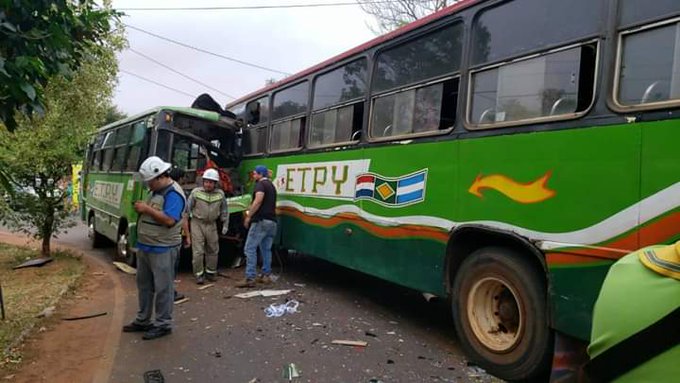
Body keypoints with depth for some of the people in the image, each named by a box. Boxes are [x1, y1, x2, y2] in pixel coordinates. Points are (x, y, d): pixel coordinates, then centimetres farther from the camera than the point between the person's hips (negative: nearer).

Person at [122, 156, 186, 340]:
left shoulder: (173, 193, -17)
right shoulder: (155, 191, 14)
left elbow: (170, 220, -28)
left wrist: (147, 209, -22)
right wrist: (141, 208, 5)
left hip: (162, 249, -10)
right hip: (145, 246, 10)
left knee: (162, 287, 1)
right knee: (144, 284, 18)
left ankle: (163, 324, 12)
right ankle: (143, 320, 32)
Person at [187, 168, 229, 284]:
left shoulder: (220, 194, 0)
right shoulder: (196, 192, -8)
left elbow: (224, 211, 9)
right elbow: (188, 207, -2)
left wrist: (225, 225, 9)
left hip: (211, 225, 3)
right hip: (197, 223, -3)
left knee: (213, 250, 11)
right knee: (198, 251, -4)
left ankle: (210, 272, 26)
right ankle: (199, 274, 8)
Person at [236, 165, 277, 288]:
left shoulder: (261, 184, -6)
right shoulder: (271, 186, 23)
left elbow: (258, 201, -20)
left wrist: (248, 216, -16)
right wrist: (251, 210, 27)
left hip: (261, 221, -9)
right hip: (272, 221, 9)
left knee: (250, 248, -6)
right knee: (266, 249, 14)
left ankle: (250, 278, -9)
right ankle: (266, 275, 17)